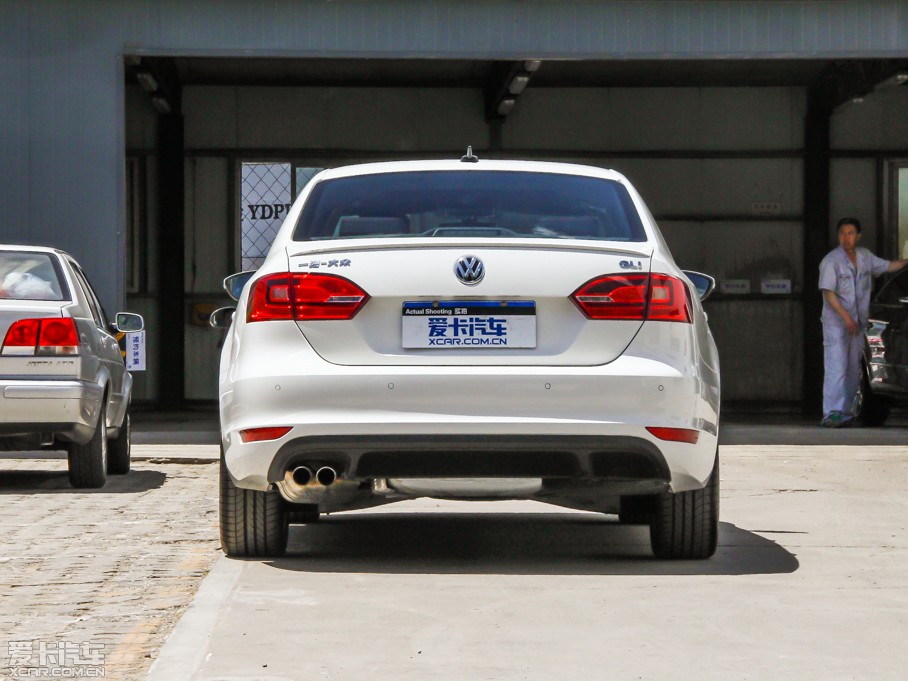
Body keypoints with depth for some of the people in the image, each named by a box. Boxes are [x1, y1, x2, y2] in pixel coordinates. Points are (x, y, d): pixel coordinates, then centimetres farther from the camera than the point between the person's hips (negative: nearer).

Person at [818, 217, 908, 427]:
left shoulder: (865, 256, 9)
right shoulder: (831, 260, -11)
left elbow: (888, 266, 23)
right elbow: (828, 293, -16)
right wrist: (846, 316, -23)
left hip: (858, 323, 7)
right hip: (836, 322, -7)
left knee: (854, 370, 7)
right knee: (836, 367, -14)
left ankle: (847, 412, 12)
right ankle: (831, 413, -18)